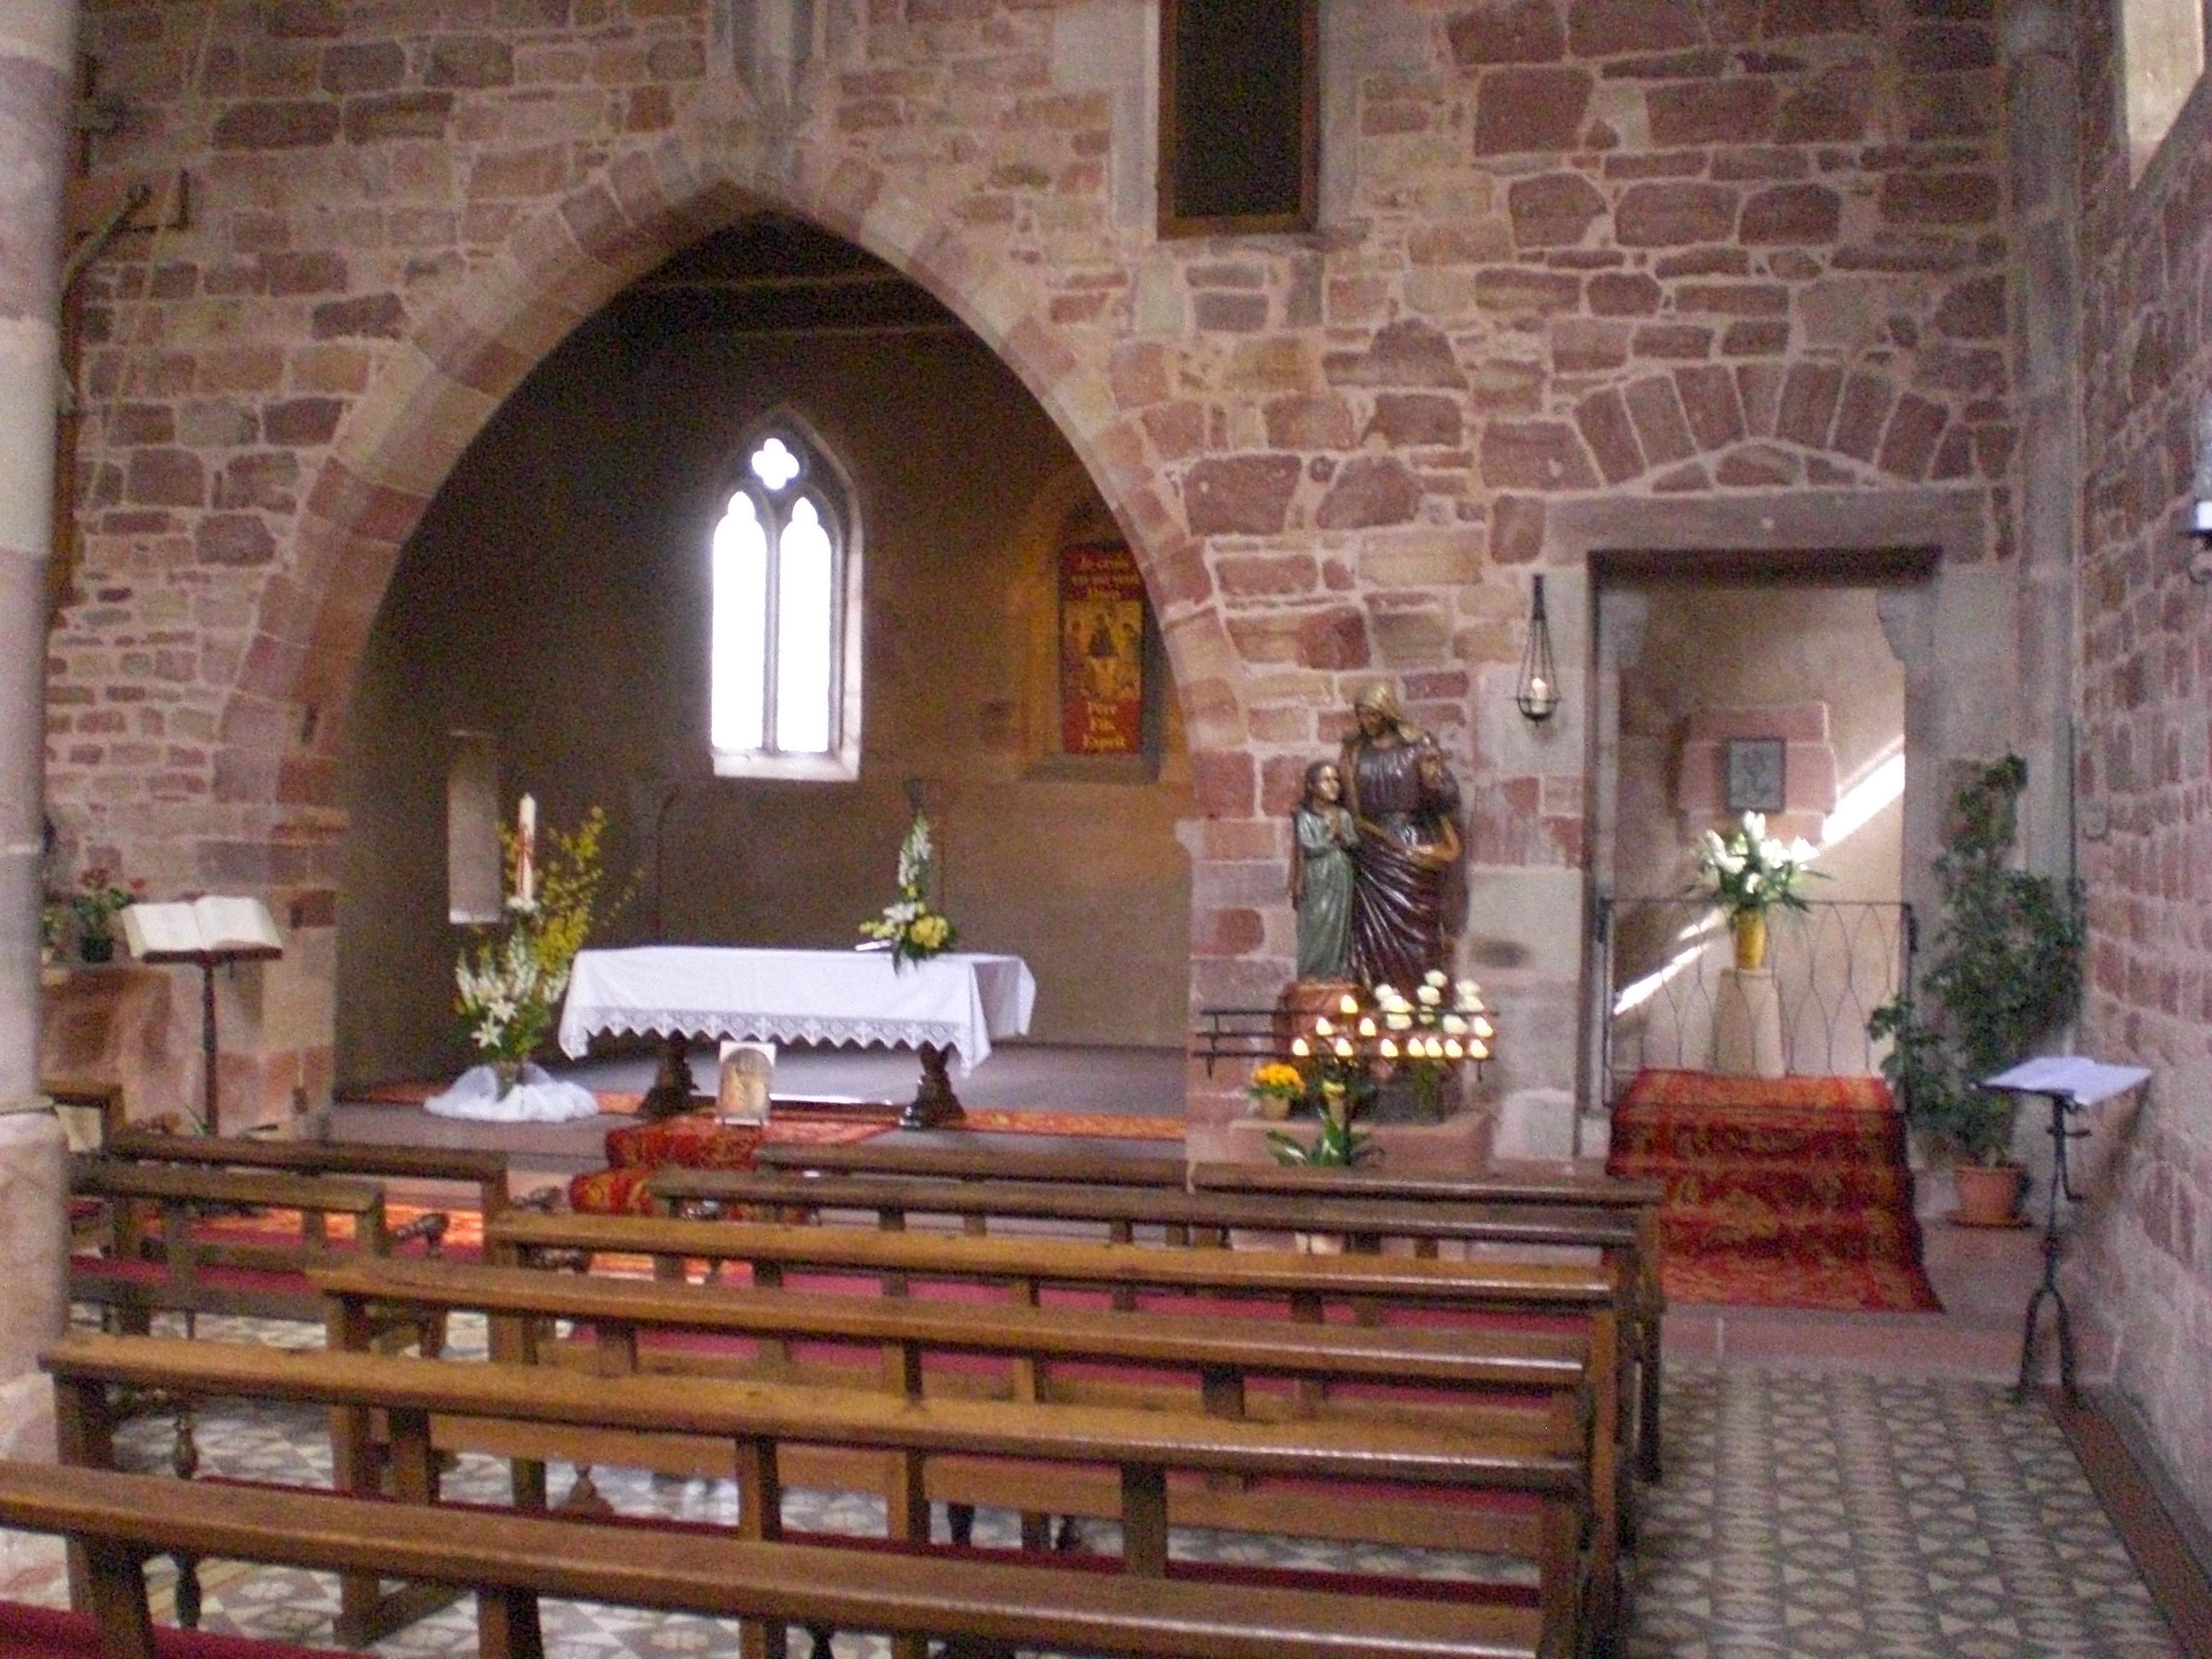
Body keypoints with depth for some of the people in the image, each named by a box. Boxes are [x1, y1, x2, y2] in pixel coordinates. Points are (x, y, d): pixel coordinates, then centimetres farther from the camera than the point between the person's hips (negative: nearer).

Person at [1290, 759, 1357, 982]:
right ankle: (1311, 974, 1)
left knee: (1339, 925, 5)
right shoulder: (1305, 817, -7)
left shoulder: (1343, 816, 8)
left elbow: (1355, 844, 2)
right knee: (1316, 926, -4)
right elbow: (1310, 847, -15)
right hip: (1317, 881, -5)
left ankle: (1337, 971, 12)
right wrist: (1331, 835, -8)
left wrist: (1341, 833, -12)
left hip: (1341, 880, 5)